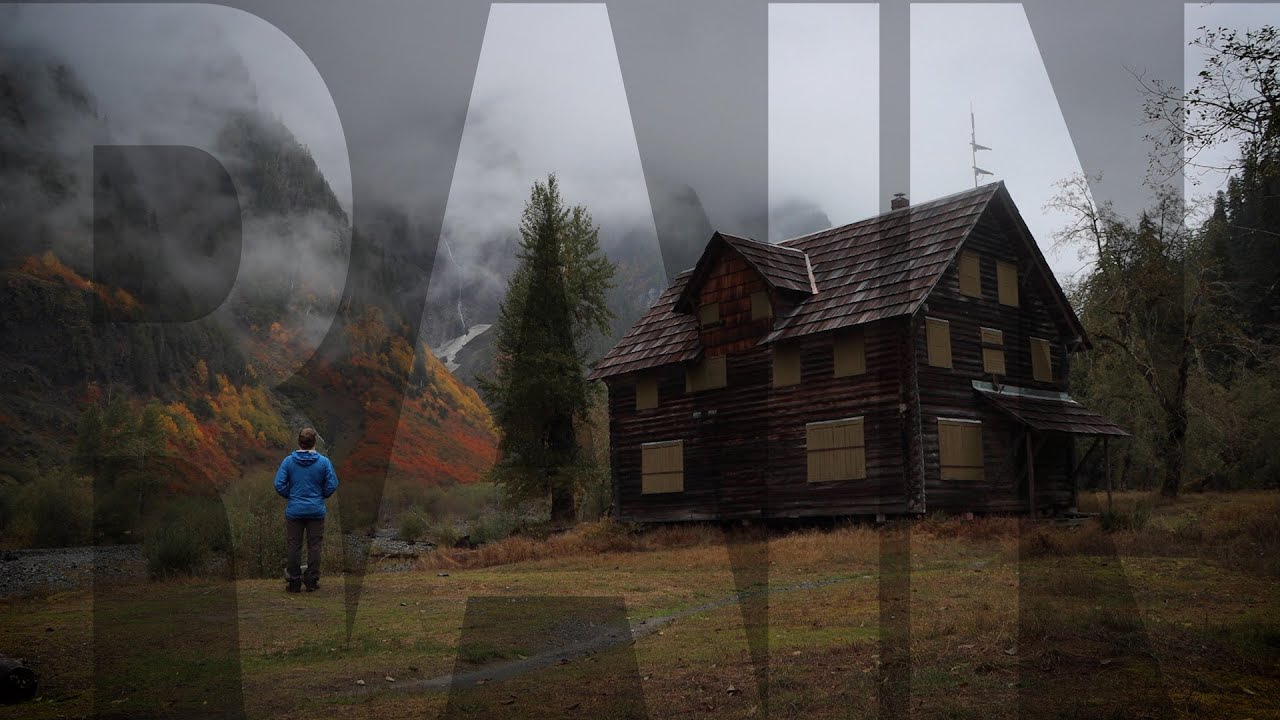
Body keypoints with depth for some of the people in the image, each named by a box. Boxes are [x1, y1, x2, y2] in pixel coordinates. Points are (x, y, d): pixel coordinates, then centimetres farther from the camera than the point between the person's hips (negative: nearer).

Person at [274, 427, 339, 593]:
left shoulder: (288, 461, -5)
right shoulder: (324, 461, -6)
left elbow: (279, 485, -8)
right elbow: (332, 485, -6)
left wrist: (290, 496, 10)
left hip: (294, 511, 0)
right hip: (316, 511, 0)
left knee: (294, 546, 8)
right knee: (314, 546, 7)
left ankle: (294, 582, 12)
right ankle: (312, 581, 10)